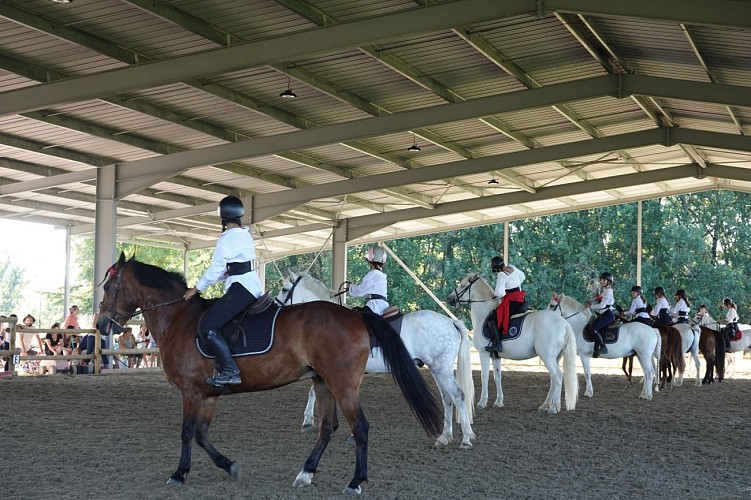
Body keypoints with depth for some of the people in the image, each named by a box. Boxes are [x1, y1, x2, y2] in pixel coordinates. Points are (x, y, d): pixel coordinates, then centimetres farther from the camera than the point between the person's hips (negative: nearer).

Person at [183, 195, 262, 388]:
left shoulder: (226, 239, -11)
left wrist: (196, 289, 2)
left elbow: (216, 269, -9)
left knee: (207, 326, -13)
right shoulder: (246, 235, 16)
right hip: (255, 286, 10)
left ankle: (230, 371, -19)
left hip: (241, 288, -10)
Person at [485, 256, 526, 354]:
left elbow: (498, 293, -23)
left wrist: (502, 295, -1)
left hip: (511, 301, -10)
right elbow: (522, 276, 27)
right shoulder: (512, 268, 8)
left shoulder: (501, 275, -16)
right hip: (520, 299, 10)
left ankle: (497, 344, -22)